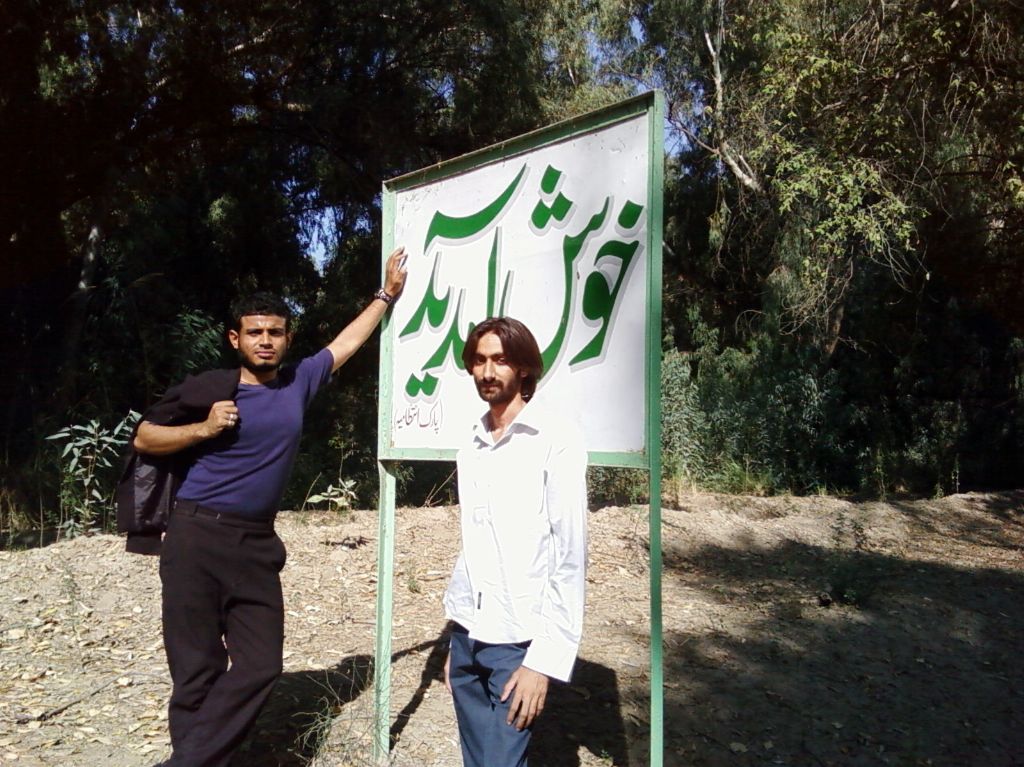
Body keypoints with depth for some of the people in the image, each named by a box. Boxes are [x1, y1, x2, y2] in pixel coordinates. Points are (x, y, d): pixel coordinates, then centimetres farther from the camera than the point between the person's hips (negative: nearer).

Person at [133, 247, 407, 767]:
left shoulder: (299, 383, 8)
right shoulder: (209, 388, -1)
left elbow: (348, 340, 20)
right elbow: (143, 439, 3)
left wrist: (388, 293, 25)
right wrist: (203, 428, -12)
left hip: (257, 545, 4)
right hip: (197, 538, -4)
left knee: (259, 665, 2)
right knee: (198, 670, 0)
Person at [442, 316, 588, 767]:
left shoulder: (555, 442, -8)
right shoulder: (471, 449, 10)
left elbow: (570, 557, -10)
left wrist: (545, 658, -13)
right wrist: (457, 639, 14)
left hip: (517, 642, -6)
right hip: (468, 636, 6)